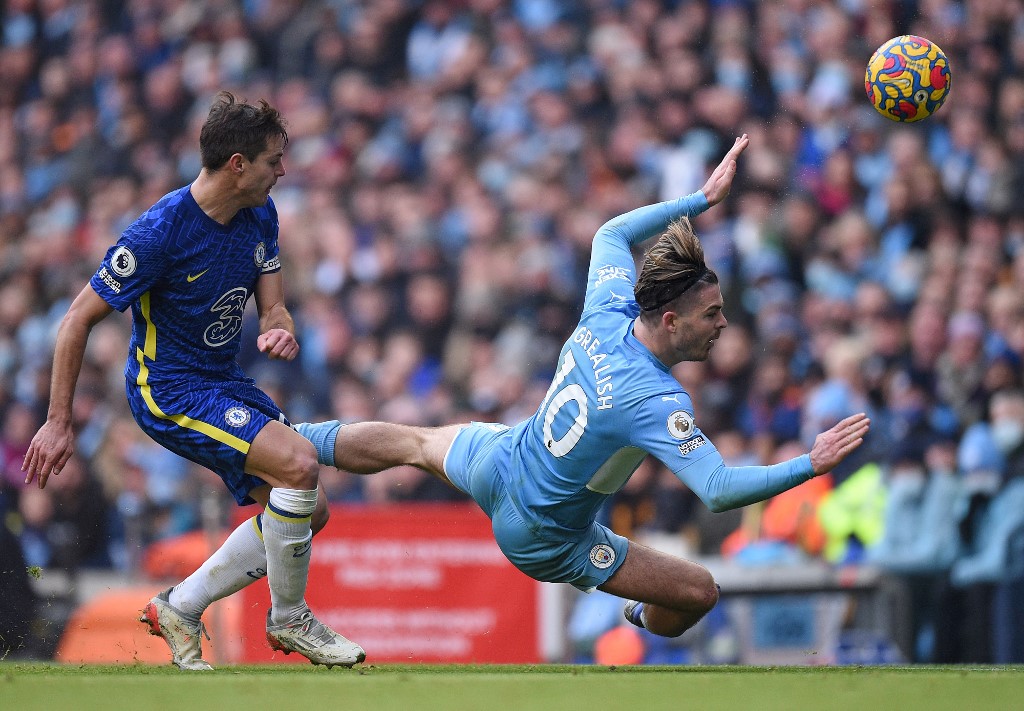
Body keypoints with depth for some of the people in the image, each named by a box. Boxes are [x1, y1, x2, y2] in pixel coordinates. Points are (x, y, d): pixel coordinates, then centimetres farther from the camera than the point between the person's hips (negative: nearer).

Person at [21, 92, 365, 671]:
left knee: (310, 511, 6)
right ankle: (288, 619, -6)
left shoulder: (260, 215, -2)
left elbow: (273, 307, 3)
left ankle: (179, 608, 17)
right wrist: (59, 422, -16)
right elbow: (80, 318, -17)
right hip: (169, 389, -9)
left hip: (226, 383, 9)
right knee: (299, 463, -25)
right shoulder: (160, 232, -24)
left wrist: (281, 334, -23)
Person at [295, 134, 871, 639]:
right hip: (544, 540, -6)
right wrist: (812, 465, -41)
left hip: (499, 464, 6)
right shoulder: (657, 400, -36)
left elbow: (612, 233, 5)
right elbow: (719, 491, -42)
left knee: (414, 443, 33)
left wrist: (704, 198, 4)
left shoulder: (607, 313, -16)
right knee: (699, 591, 2)